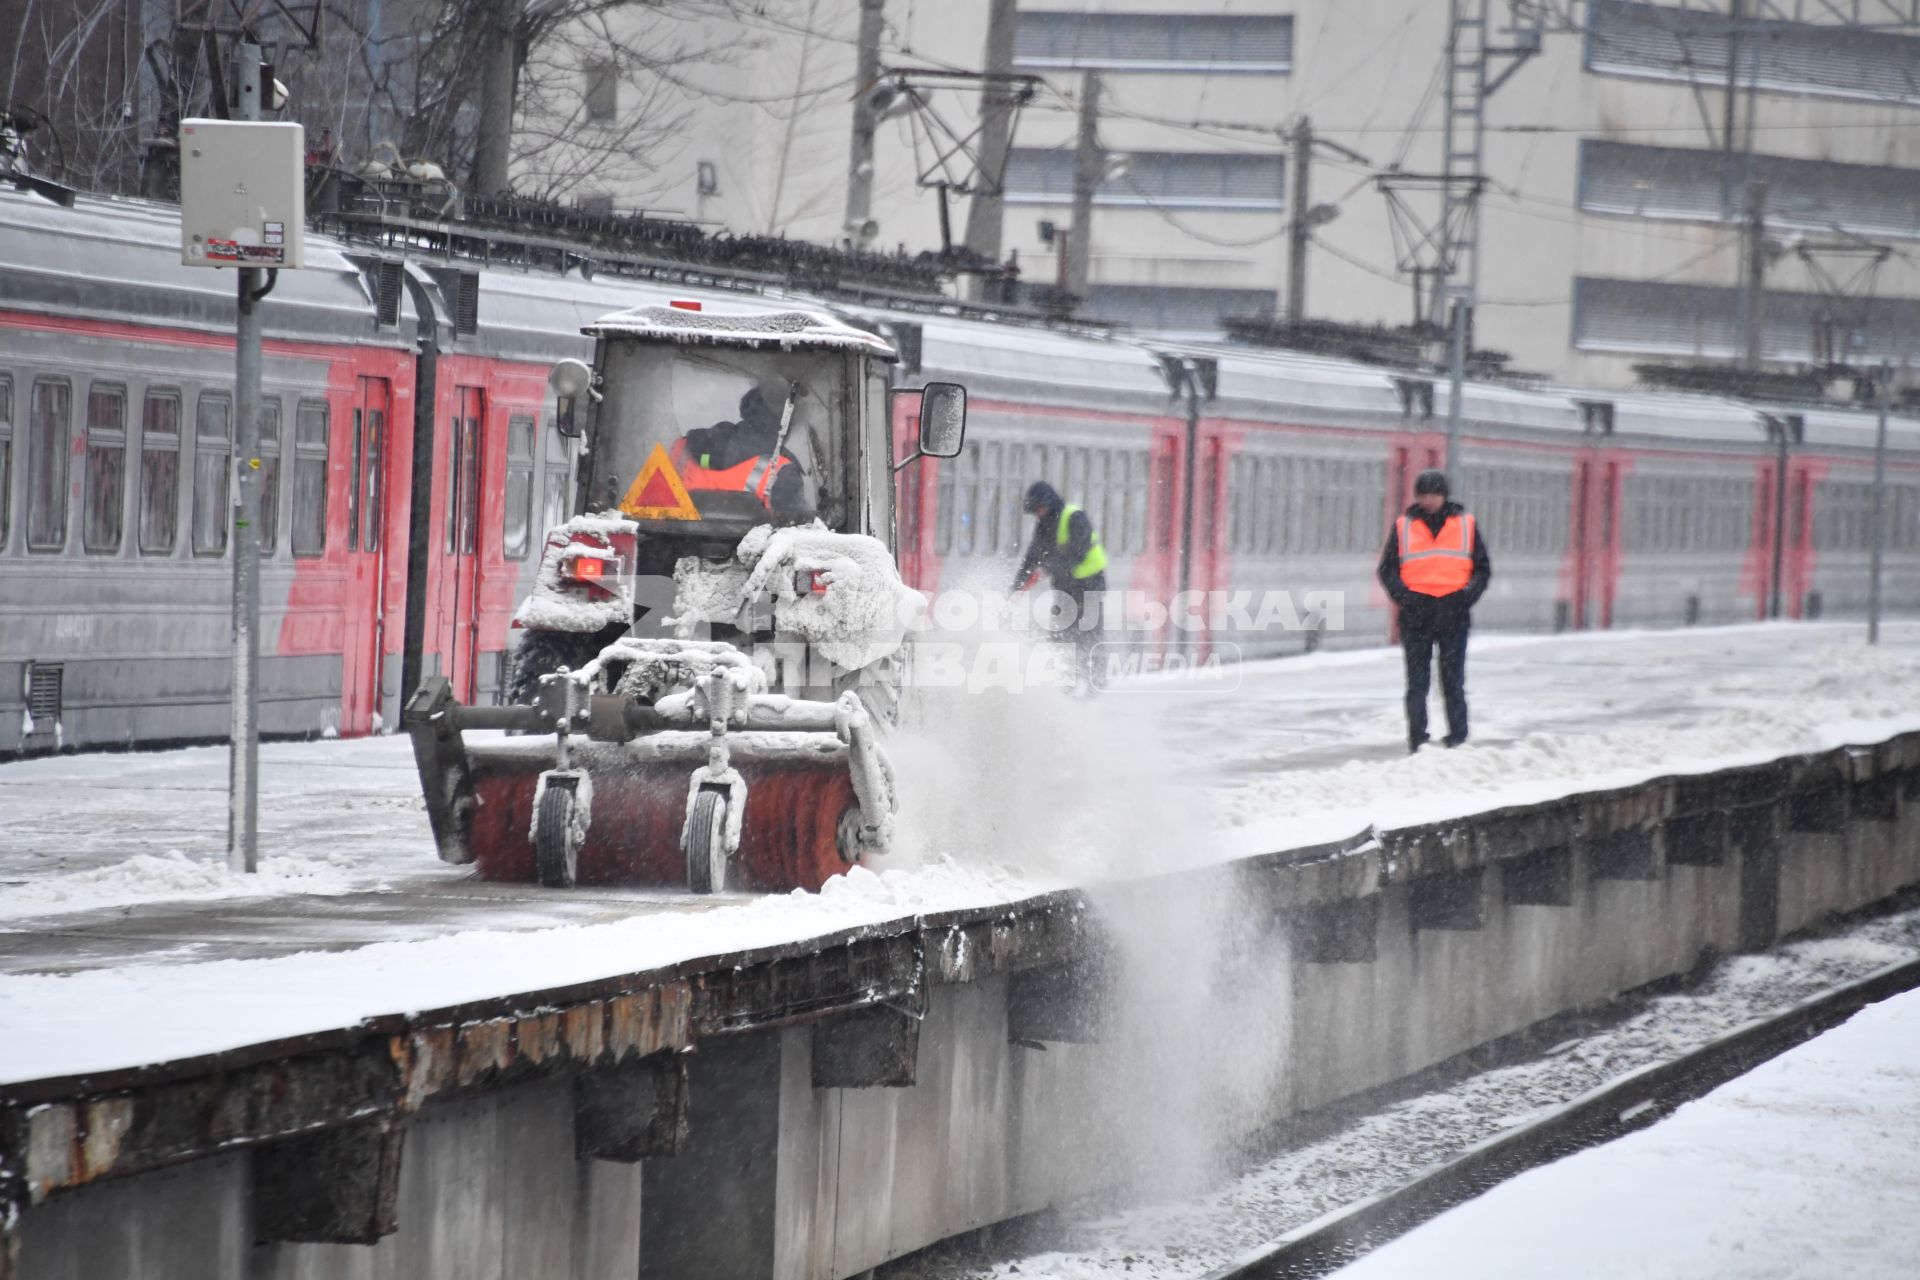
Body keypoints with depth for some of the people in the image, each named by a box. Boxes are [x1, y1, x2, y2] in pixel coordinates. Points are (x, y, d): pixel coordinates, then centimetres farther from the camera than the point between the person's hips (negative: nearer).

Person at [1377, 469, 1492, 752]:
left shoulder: (1465, 524, 10)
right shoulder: (1404, 527, 9)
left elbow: (1482, 568, 12)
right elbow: (1387, 569, 10)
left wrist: (1468, 594, -6)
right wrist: (1402, 595, -8)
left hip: (1454, 613, 0)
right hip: (1416, 613, 0)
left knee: (1453, 683, 1)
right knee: (1417, 683, -1)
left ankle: (1458, 742, 4)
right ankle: (1417, 743, 2)